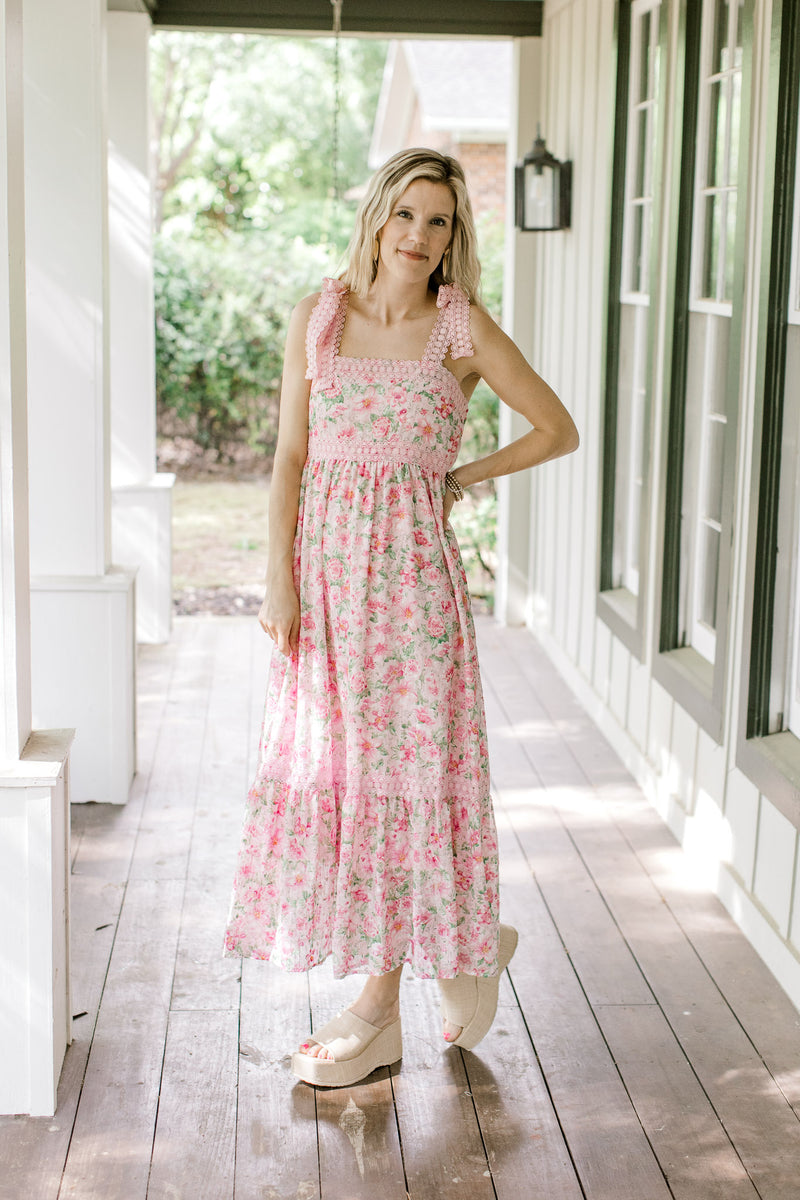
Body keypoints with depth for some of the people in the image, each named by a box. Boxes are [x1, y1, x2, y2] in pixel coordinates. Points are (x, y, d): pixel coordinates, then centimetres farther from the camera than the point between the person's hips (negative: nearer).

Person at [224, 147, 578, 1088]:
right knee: (327, 769, 7)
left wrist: (461, 478, 4)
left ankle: (379, 1010, 16)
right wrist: (278, 578, -4)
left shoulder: (462, 328, -2)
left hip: (411, 569, -3)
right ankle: (469, 949, 24)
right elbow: (290, 457, 3)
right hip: (326, 568, 4)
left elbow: (558, 429, 5)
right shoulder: (319, 315, 4)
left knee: (402, 771, 0)